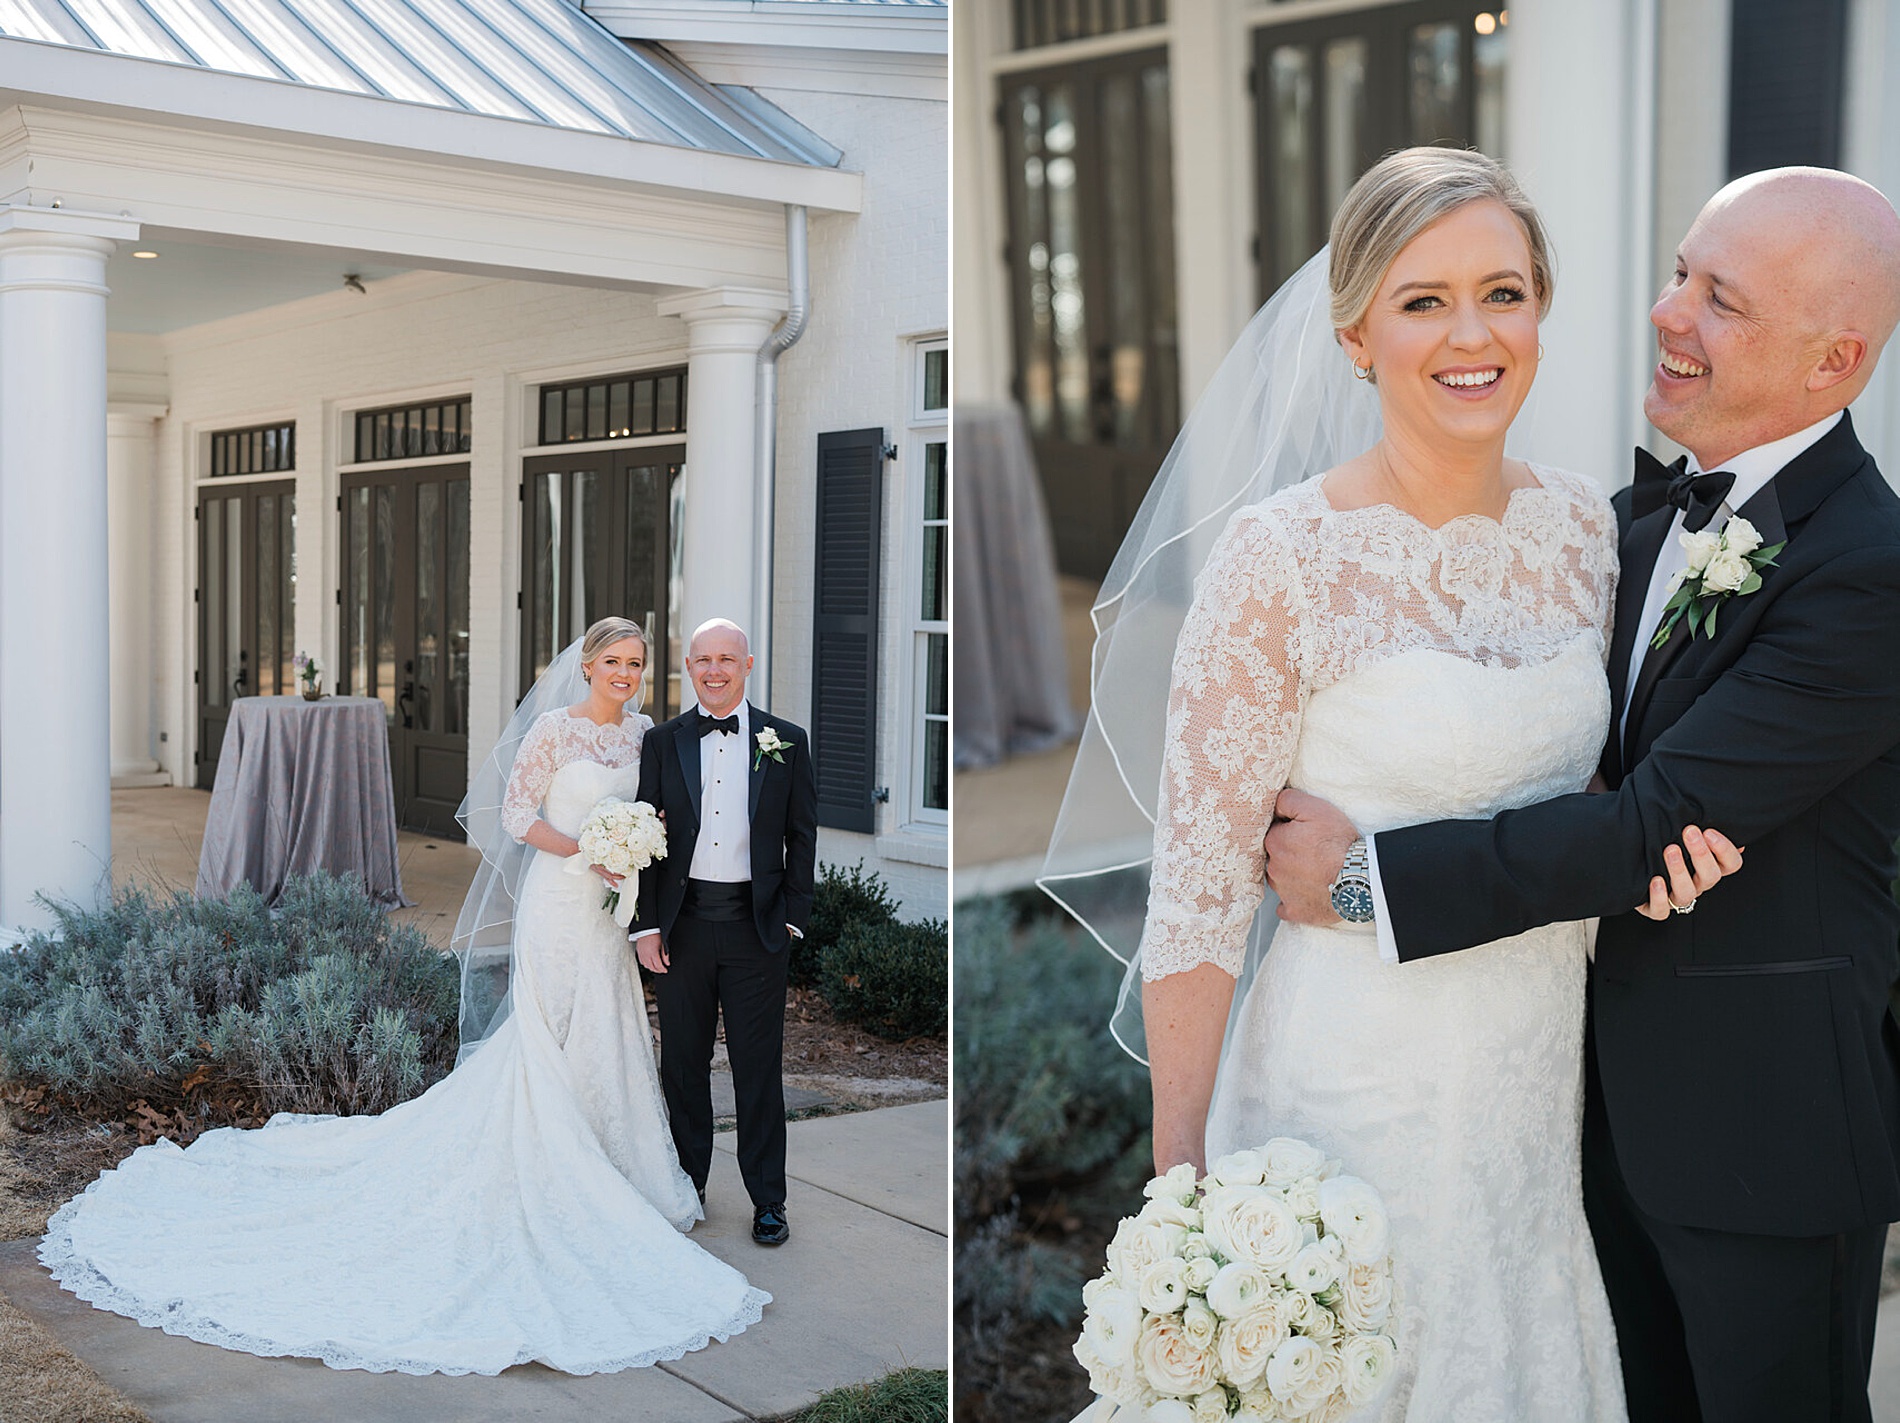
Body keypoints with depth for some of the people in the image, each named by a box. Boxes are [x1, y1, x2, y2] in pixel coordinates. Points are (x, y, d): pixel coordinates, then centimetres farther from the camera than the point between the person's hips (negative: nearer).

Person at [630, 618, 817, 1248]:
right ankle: (687, 1184, 25)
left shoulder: (786, 741, 3)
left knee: (759, 1067, 4)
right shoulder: (662, 742, 4)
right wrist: (646, 925, -3)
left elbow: (802, 836, 5)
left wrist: (792, 915, -1)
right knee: (683, 1064, 11)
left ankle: (768, 1198, 16)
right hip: (681, 922, 1)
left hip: (755, 924, -1)